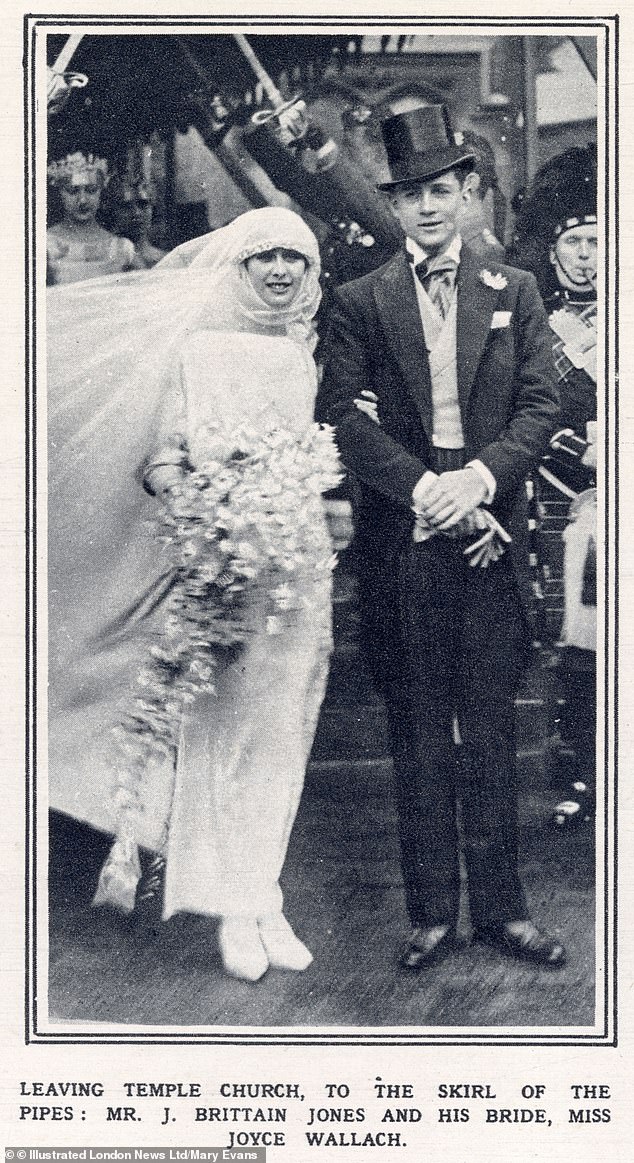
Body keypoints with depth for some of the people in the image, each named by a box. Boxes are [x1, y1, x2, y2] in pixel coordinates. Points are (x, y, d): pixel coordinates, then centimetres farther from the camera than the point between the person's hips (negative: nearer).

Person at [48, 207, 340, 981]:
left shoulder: (302, 356, 16)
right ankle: (235, 908, 3)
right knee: (219, 728, -4)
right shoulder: (197, 347, 3)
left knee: (276, 731, 4)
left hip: (297, 559, 4)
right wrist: (172, 480, -22)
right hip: (221, 557, -4)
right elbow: (158, 455, -2)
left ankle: (260, 897, 11)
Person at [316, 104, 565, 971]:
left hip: (487, 531, 1)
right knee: (419, 735, 4)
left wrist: (479, 476, -12)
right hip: (402, 538, -1)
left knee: (491, 729, 5)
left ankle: (499, 907, 15)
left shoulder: (513, 291, 11)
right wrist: (425, 486, -14)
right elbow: (340, 415, -2)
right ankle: (432, 914, 13)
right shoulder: (360, 303, 7)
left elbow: (541, 405, 5)